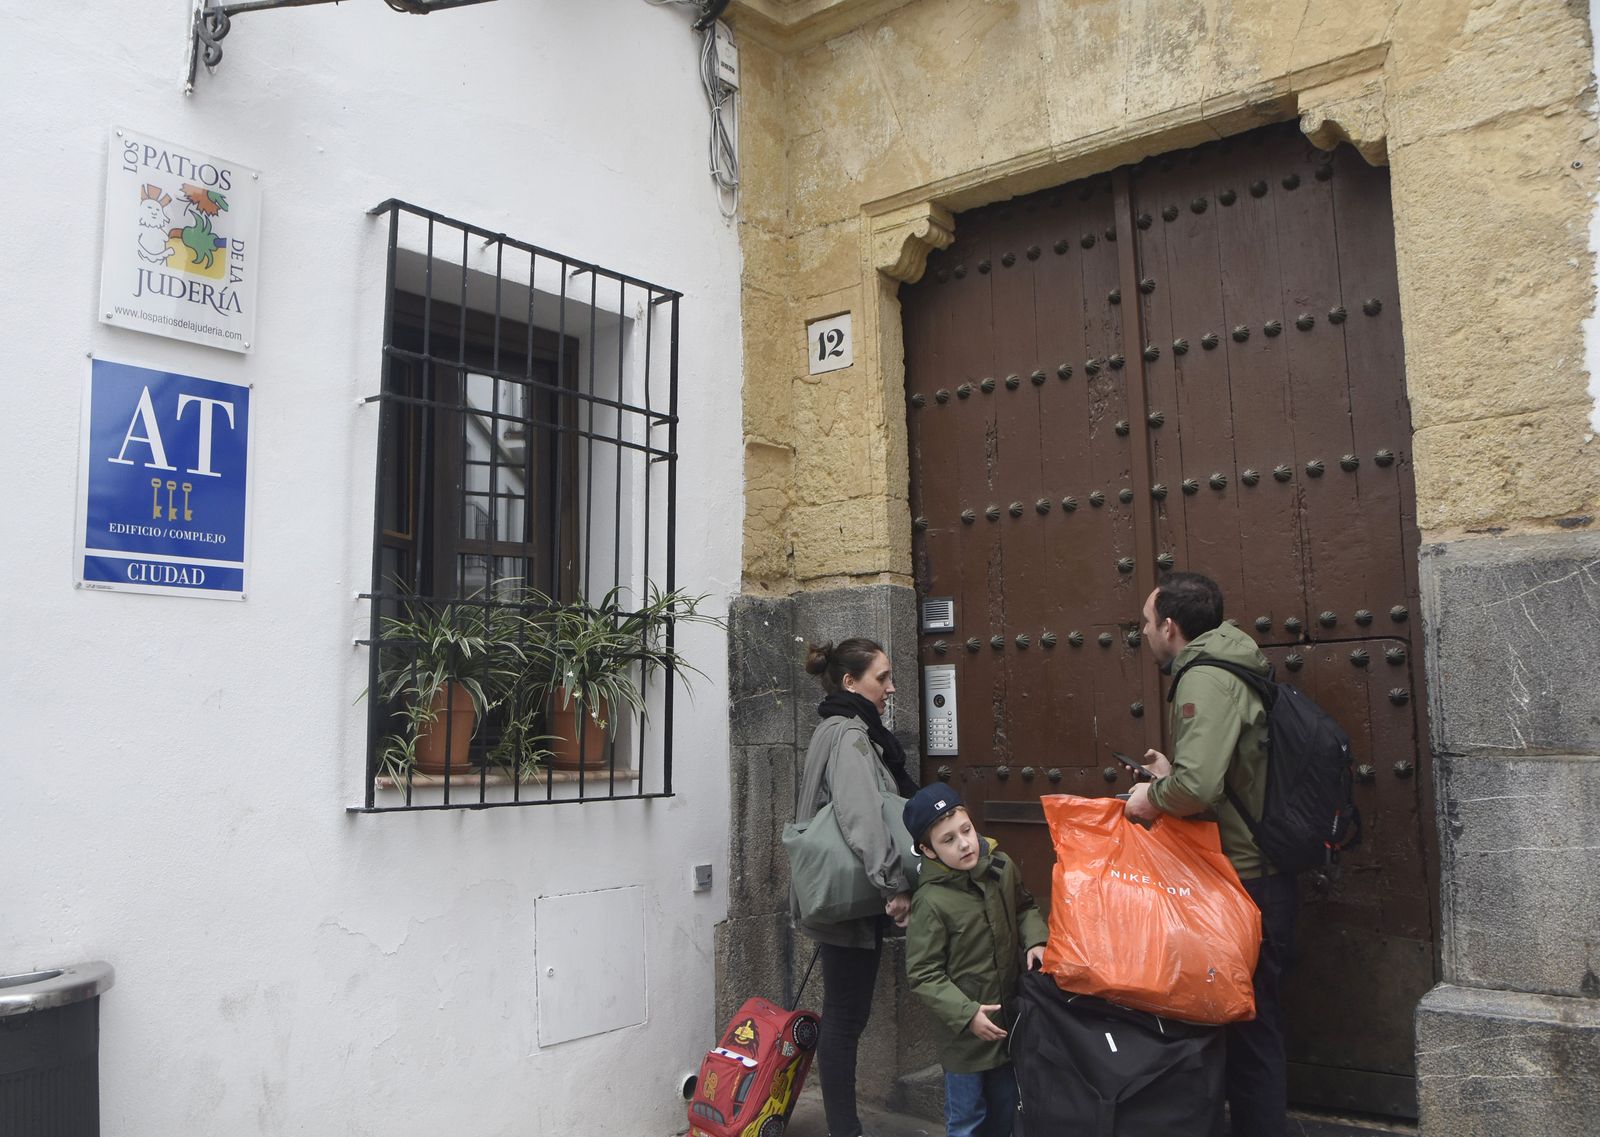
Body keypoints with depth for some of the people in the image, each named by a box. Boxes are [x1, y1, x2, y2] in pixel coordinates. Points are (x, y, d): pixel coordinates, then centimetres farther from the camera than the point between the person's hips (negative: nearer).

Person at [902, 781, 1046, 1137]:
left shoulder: (1001, 867, -7)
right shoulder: (931, 901, -23)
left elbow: (1025, 908, 14)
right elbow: (923, 974, -17)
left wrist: (1035, 939, -4)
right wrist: (966, 1015, -23)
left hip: (1010, 1020, 5)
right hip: (966, 1030, -5)